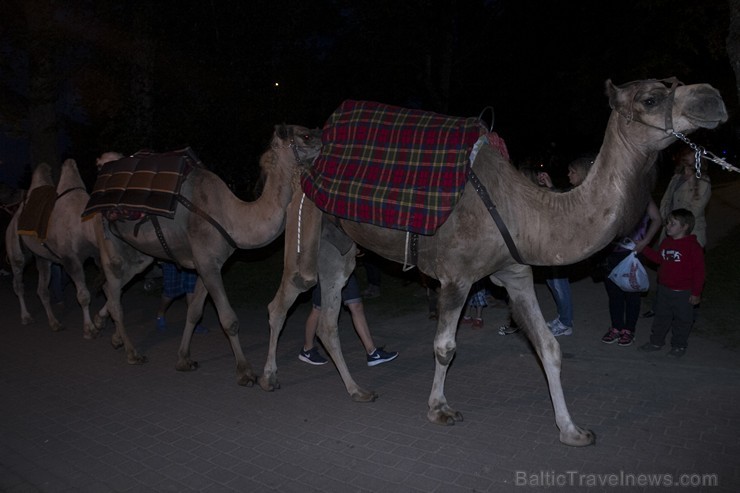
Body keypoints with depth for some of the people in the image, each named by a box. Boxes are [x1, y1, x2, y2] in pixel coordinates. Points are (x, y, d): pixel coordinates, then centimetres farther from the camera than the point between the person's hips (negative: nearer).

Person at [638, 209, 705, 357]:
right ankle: (656, 342, 30)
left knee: (682, 320, 11)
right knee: (661, 317, 17)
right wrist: (644, 248, 6)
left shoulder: (693, 246, -17)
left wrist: (696, 293, -13)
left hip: (683, 293, -6)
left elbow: (699, 271, -14)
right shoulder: (666, 242, 3)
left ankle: (679, 346, 26)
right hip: (664, 289, 6)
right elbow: (659, 258, 18)